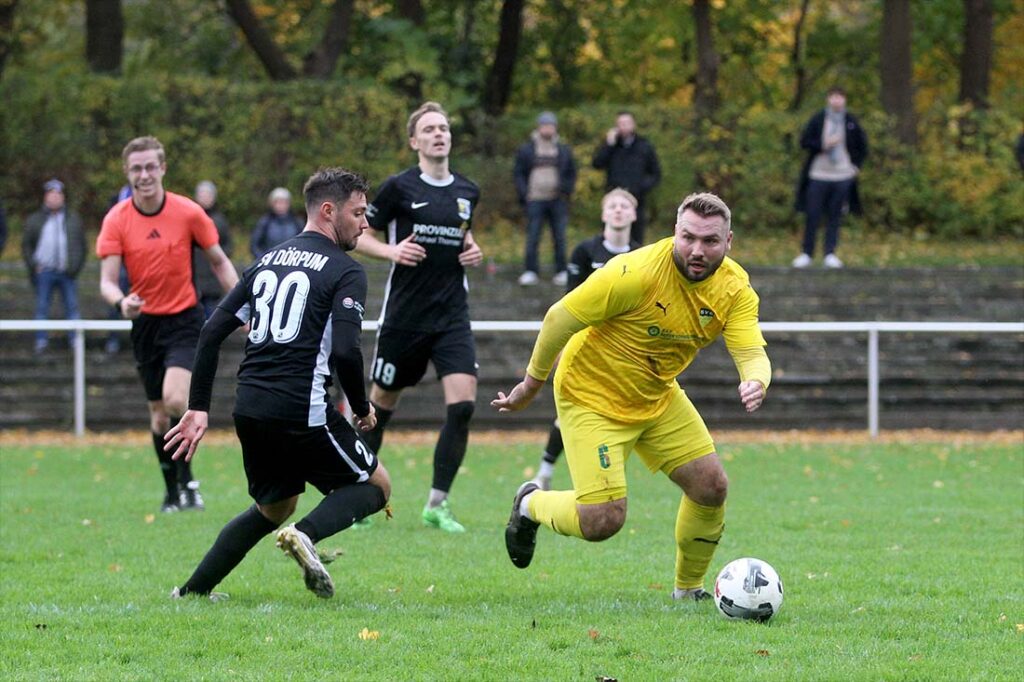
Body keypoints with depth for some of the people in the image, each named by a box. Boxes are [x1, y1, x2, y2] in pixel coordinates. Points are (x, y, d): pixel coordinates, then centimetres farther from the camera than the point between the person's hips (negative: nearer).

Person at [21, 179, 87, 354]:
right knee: (42, 308, 1)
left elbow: (82, 245, 11)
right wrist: (34, 266, -2)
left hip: (67, 273, 0)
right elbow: (26, 246, 11)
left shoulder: (73, 219, 11)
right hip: (44, 272, 0)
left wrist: (75, 267, -1)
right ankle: (41, 341, 4)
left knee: (72, 307, -1)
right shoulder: (35, 220, 9)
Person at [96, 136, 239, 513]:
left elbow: (220, 262, 3)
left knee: (175, 398, -23)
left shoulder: (188, 213, -9)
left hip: (184, 319, -2)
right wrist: (121, 302, -34)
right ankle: (173, 492, 24)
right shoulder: (116, 220, -7)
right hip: (145, 323, 2)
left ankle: (186, 480, -6)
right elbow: (107, 280, -11)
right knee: (159, 413, 8)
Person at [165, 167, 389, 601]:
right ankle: (306, 535, -15)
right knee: (376, 485, 12)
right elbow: (345, 352, -16)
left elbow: (213, 330, 12)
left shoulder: (267, 261, 17)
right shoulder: (344, 272, -4)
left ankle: (193, 590, 18)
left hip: (249, 410, 7)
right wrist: (362, 409, 1)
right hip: (302, 413, -7)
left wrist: (198, 408, 13)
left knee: (274, 508, 27)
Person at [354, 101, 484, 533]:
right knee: (382, 402, 8)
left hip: (452, 315, 3)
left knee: (463, 403, -13)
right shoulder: (399, 187, -5)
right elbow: (359, 236, 1)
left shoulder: (467, 192, 8)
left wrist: (473, 251, 7)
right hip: (404, 315, -3)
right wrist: (390, 251, -17)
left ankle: (437, 504, -6)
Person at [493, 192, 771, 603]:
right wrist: (531, 385, -8)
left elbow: (752, 353, -21)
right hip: (592, 396, -6)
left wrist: (755, 382, -47)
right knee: (602, 521, -15)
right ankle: (531, 505, 19)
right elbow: (560, 318, -20)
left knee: (711, 488, 0)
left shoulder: (734, 288, -12)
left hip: (658, 396, 6)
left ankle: (688, 591, 23)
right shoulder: (637, 273, -29)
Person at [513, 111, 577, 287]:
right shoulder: (526, 150, 6)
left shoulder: (564, 151, 12)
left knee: (559, 237, 2)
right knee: (533, 237, -5)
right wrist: (524, 193, -4)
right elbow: (518, 173, 7)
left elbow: (572, 173, 17)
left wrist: (566, 190, 1)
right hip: (535, 200, -2)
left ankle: (561, 272, 6)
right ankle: (530, 271, -1)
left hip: (558, 200, 2)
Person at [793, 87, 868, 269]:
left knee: (835, 216, 3)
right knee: (812, 216, -1)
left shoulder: (851, 122, 5)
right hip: (818, 174, -1)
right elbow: (804, 141, -1)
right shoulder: (818, 119, 1)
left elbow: (862, 145, 15)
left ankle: (830, 254, 7)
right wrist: (824, 145, -15)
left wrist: (856, 164, 5)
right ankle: (807, 253, 7)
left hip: (843, 176, 1)